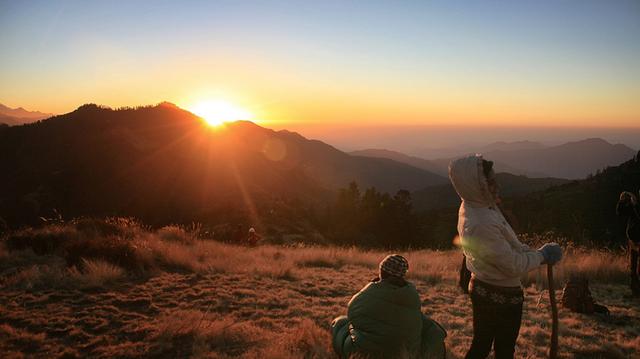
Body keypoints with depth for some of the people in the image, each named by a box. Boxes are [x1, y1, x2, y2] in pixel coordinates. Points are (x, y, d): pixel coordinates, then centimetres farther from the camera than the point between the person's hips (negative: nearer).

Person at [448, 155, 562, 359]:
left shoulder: (474, 206, -3)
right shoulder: (480, 225, -34)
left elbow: (507, 243, 9)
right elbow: (514, 265, -24)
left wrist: (532, 252, 0)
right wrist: (542, 255, -9)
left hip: (483, 288, 8)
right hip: (503, 296, -8)